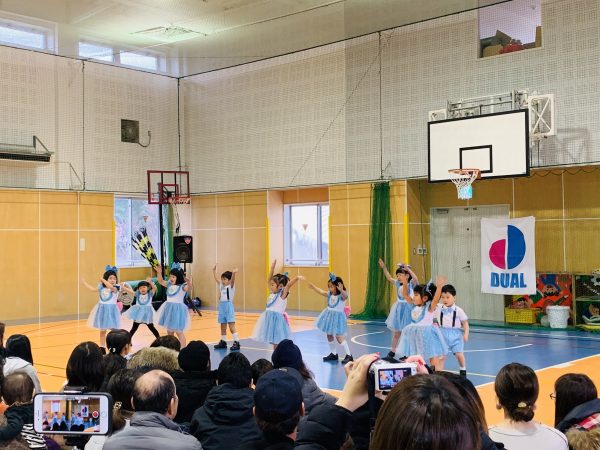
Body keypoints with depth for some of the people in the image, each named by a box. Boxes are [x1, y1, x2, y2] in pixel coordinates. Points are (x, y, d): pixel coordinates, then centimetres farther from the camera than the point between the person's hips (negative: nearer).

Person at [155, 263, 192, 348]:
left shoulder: (182, 286, -16)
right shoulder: (169, 284, 6)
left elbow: (189, 288, -35)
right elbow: (161, 281, 16)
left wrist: (188, 282, -57)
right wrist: (159, 273, -1)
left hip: (178, 309, -8)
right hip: (168, 308, 8)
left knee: (178, 331, -5)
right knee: (169, 331, 16)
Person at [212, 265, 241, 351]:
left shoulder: (231, 286, -7)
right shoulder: (221, 286, 11)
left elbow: (233, 279, -26)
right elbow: (216, 279, 18)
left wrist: (233, 273, -45)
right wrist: (214, 270, 12)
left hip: (229, 307, -7)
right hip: (222, 307, 7)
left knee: (231, 326, -10)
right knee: (223, 327, 13)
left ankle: (236, 342, -9)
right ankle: (223, 342, 21)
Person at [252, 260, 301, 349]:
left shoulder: (282, 294, -8)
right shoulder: (272, 293, 10)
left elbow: (288, 284, -23)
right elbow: (269, 280, 11)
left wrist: (296, 278, -35)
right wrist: (272, 268, 6)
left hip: (277, 320, -7)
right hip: (270, 319, 7)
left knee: (277, 343, -3)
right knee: (273, 342, 12)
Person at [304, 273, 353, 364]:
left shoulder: (342, 295, -18)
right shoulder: (329, 294, 4)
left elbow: (345, 296, -39)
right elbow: (321, 292, 9)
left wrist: (341, 290, -59)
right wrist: (312, 285, 1)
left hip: (337, 317, -8)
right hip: (329, 316, 8)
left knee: (339, 337, -10)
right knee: (329, 335, 15)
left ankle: (349, 355, -1)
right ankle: (333, 354, 30)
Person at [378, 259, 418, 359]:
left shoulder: (411, 284, -9)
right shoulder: (398, 284, 8)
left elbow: (416, 279, -30)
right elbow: (389, 278, 18)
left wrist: (408, 269, -37)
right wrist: (384, 267, 12)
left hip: (408, 310, -6)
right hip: (399, 310, 6)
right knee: (396, 332, 13)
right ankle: (392, 352, 23)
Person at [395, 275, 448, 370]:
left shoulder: (429, 307, -11)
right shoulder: (413, 306, 6)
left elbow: (436, 299, -29)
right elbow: (405, 295, 6)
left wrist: (439, 286, -43)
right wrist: (405, 283, -7)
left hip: (427, 336, -6)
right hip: (414, 335, 6)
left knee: (433, 359, 0)